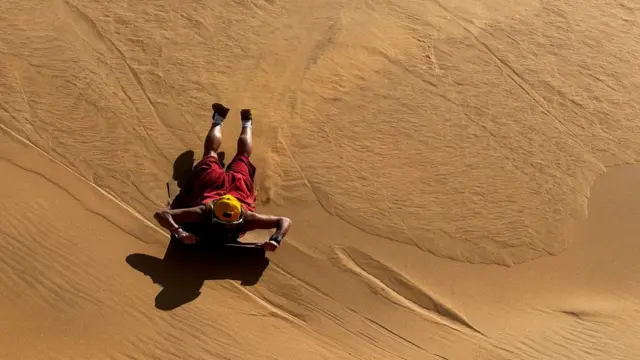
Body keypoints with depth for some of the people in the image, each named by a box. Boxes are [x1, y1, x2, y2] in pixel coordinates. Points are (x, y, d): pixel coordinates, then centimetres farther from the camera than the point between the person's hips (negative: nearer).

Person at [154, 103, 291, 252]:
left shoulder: (245, 218, -43)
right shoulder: (204, 212, -45)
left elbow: (285, 221, -40)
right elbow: (160, 214, -46)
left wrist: (275, 241, -57)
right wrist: (179, 233, -61)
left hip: (238, 183, 0)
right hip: (212, 181, 0)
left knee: (242, 156, 35)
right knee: (211, 152, 34)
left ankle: (246, 124, 57)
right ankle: (218, 120, 56)